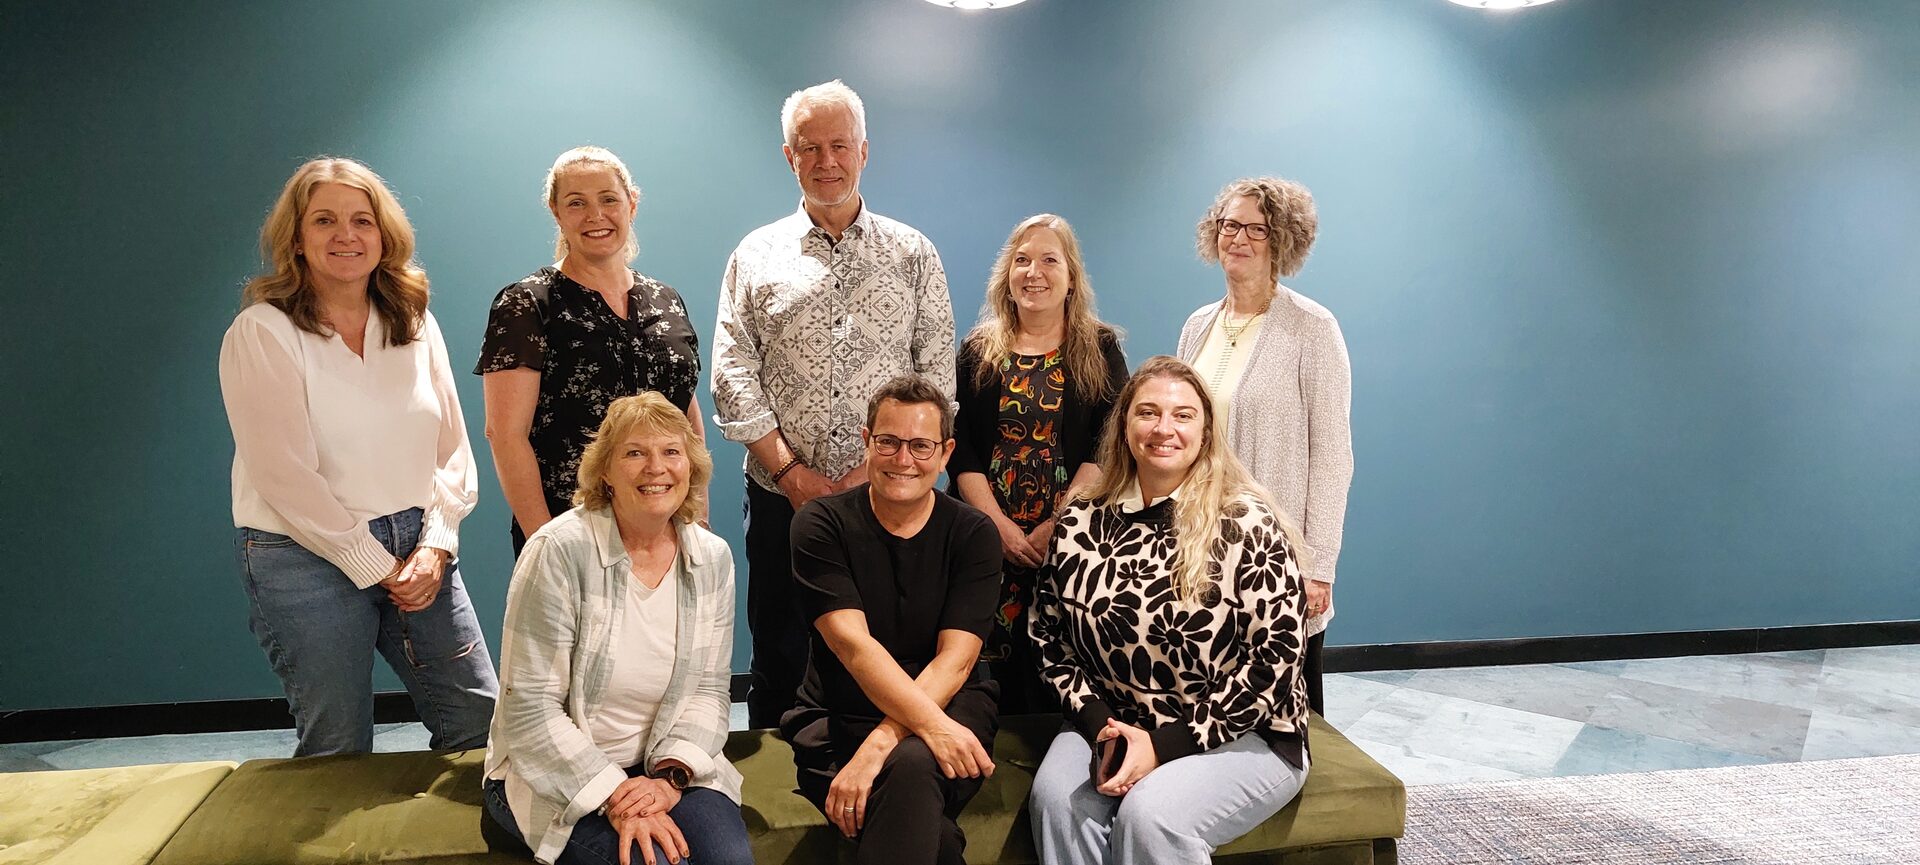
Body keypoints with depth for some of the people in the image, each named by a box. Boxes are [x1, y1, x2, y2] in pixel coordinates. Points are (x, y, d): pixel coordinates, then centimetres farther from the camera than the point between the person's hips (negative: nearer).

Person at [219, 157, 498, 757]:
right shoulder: (261, 333, -7)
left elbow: (452, 449, 6)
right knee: (338, 751, 5)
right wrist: (377, 567, -12)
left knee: (479, 721, 6)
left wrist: (434, 547, -6)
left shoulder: (416, 324, 7)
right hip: (306, 557, -4)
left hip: (416, 553, 4)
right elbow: (285, 476, -12)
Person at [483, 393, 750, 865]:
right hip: (557, 777, -3)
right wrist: (615, 797, -21)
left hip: (663, 765, 3)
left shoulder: (712, 558, -1)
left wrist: (670, 776, -16)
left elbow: (708, 688, 0)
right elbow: (531, 707, -15)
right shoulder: (559, 550, -15)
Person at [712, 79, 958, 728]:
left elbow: (937, 374, 2)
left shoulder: (912, 253, 8)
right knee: (780, 661, 8)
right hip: (783, 497, 1)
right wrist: (790, 471, -9)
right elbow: (732, 377, 1)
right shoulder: (757, 255, 8)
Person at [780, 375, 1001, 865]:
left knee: (911, 765, -34)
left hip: (948, 707, 1)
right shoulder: (822, 525, -4)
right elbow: (852, 642, -16)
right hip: (838, 717, 0)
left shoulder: (973, 534, -3)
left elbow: (954, 661, -12)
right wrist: (930, 723, -29)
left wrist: (879, 746, -26)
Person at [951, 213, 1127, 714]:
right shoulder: (978, 351, 9)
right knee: (992, 673, 2)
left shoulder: (1100, 350, 5)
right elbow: (959, 450, 2)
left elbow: (1106, 448, -4)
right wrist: (1001, 526, -10)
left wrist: (1056, 527, -13)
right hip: (988, 538, 1)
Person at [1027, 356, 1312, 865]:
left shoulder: (1247, 524, -10)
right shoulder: (1079, 525, 1)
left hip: (1241, 737, -3)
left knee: (1148, 815, -29)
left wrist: (1165, 744, -15)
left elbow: (1277, 655, -12)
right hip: (1112, 726, 3)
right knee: (1056, 795, -25)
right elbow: (1049, 636, 6)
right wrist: (1101, 726, -9)